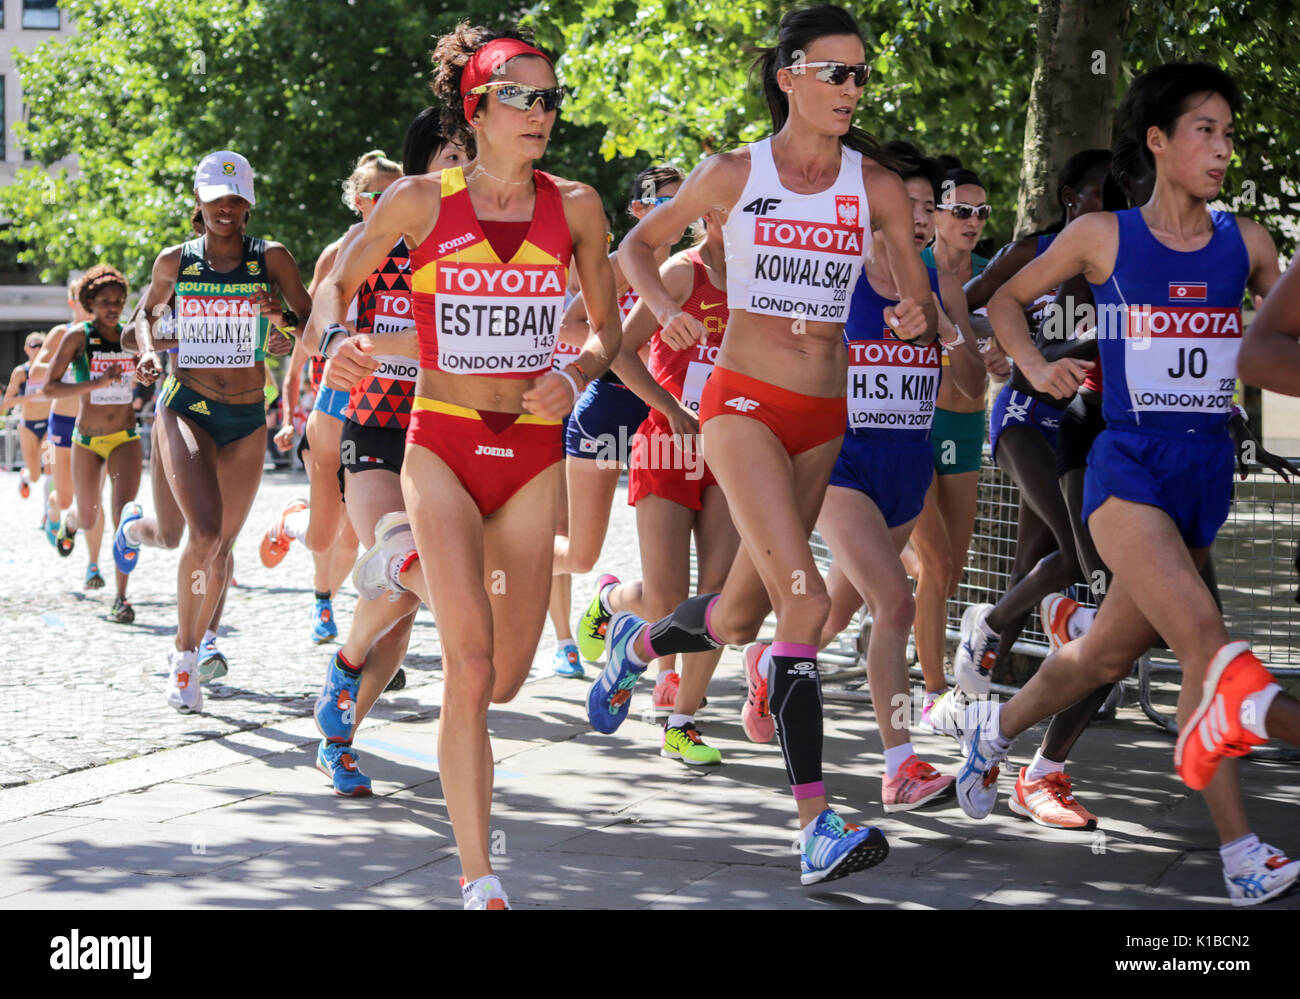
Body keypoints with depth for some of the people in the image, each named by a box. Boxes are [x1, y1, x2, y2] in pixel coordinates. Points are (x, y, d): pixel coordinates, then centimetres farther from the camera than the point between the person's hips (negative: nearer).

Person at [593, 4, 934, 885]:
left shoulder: (876, 185, 3)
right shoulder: (734, 175, -2)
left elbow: (924, 305, 5)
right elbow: (638, 245, 11)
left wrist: (916, 318, -19)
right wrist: (663, 305, -9)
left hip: (824, 417, 4)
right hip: (745, 403, -4)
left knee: (742, 616, 13)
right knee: (806, 600, -20)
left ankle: (635, 645, 47)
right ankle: (817, 826, -21)